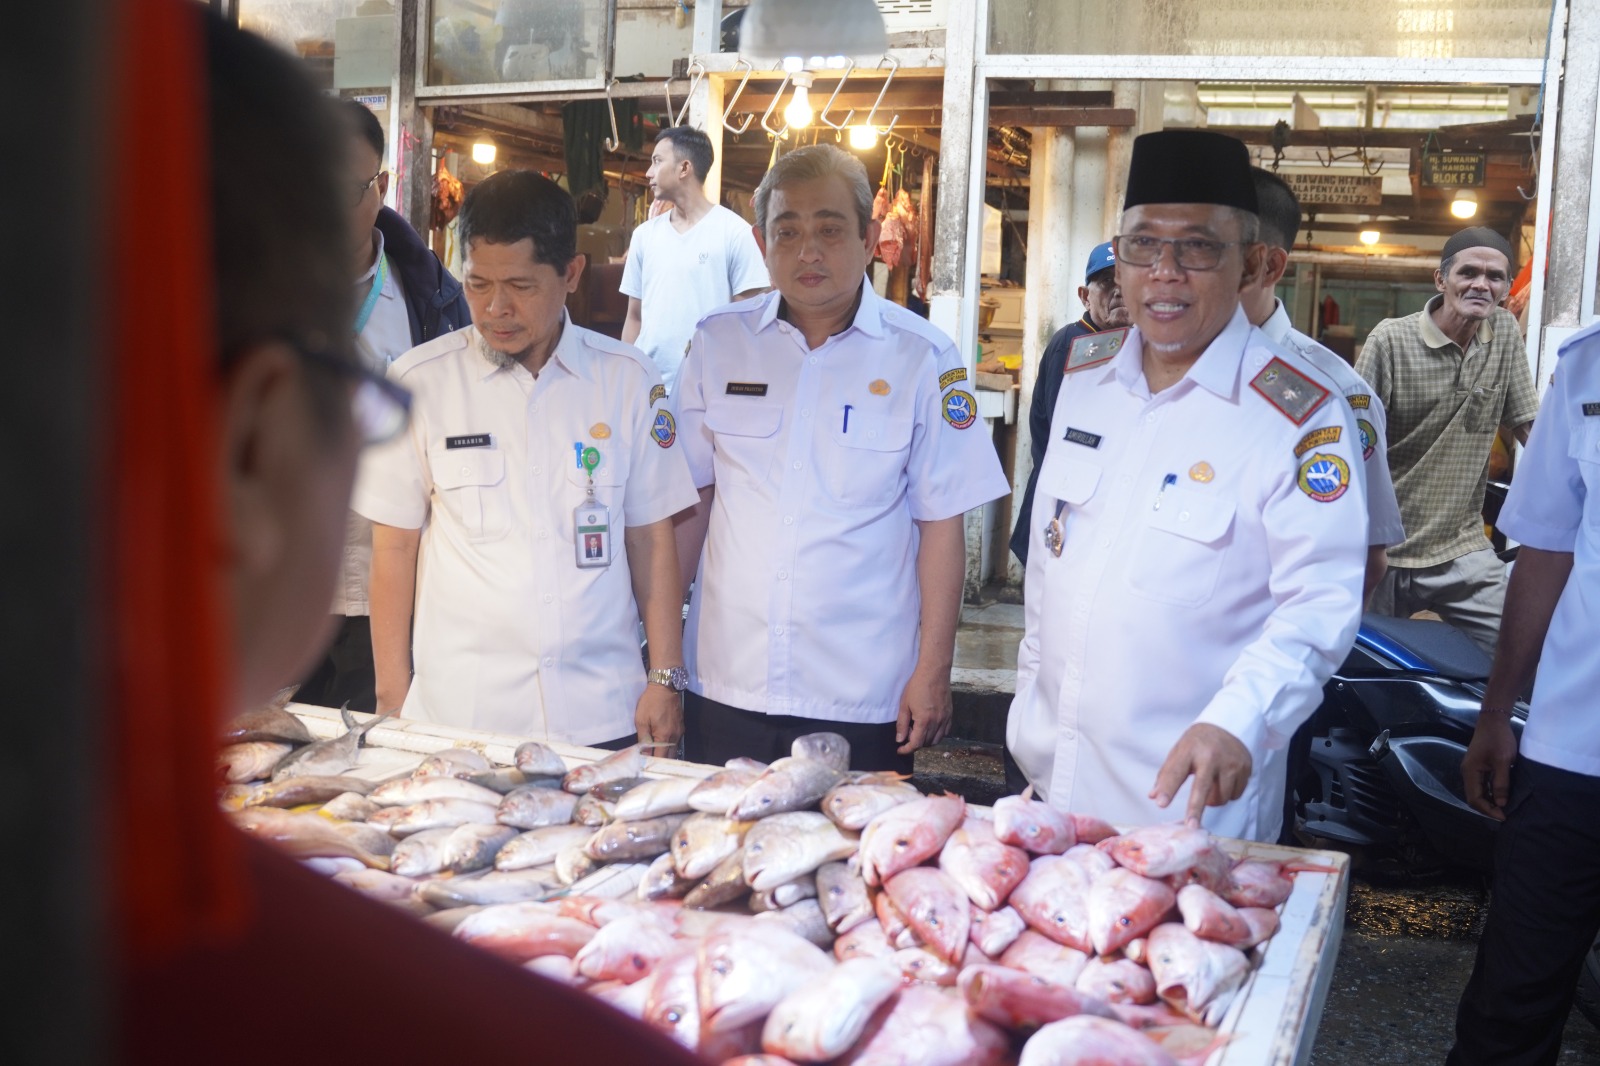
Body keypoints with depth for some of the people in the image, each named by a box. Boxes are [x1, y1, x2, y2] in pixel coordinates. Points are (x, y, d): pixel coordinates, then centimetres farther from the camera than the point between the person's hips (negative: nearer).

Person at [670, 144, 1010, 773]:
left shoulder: (922, 359, -4)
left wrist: (932, 672, -5)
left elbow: (941, 524, -3)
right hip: (725, 689, 3)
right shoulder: (719, 343, 4)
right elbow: (690, 498, 10)